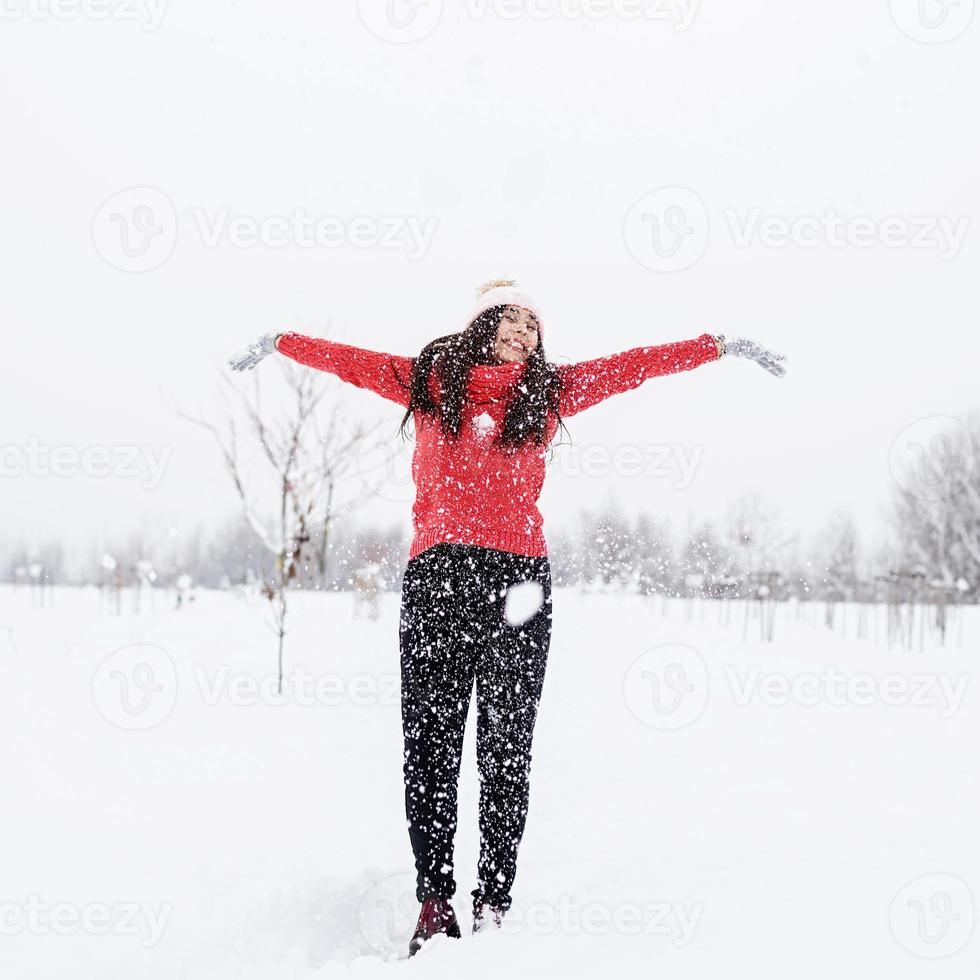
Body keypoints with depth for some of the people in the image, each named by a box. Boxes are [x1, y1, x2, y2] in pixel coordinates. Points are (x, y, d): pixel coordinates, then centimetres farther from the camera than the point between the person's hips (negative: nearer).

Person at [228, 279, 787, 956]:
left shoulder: (549, 390, 16)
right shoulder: (428, 378, 14)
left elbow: (634, 364, 17)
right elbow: (352, 360, 25)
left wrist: (720, 346, 17)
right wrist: (280, 343, 32)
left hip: (519, 575, 0)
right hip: (438, 572, 0)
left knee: (506, 747, -1)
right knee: (431, 741, -2)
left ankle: (494, 905, 3)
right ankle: (435, 903, 3)